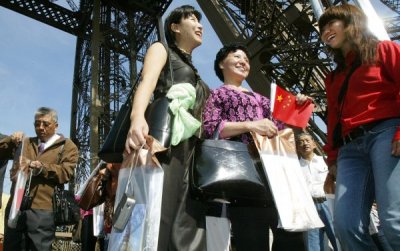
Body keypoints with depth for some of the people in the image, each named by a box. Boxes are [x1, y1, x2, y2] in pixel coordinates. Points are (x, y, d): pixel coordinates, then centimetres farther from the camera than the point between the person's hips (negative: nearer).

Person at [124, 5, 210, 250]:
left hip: (194, 150, 7)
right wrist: (138, 117, -30)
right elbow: (147, 82, -8)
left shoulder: (196, 74, 34)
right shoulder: (161, 49, 15)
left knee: (188, 229, -5)